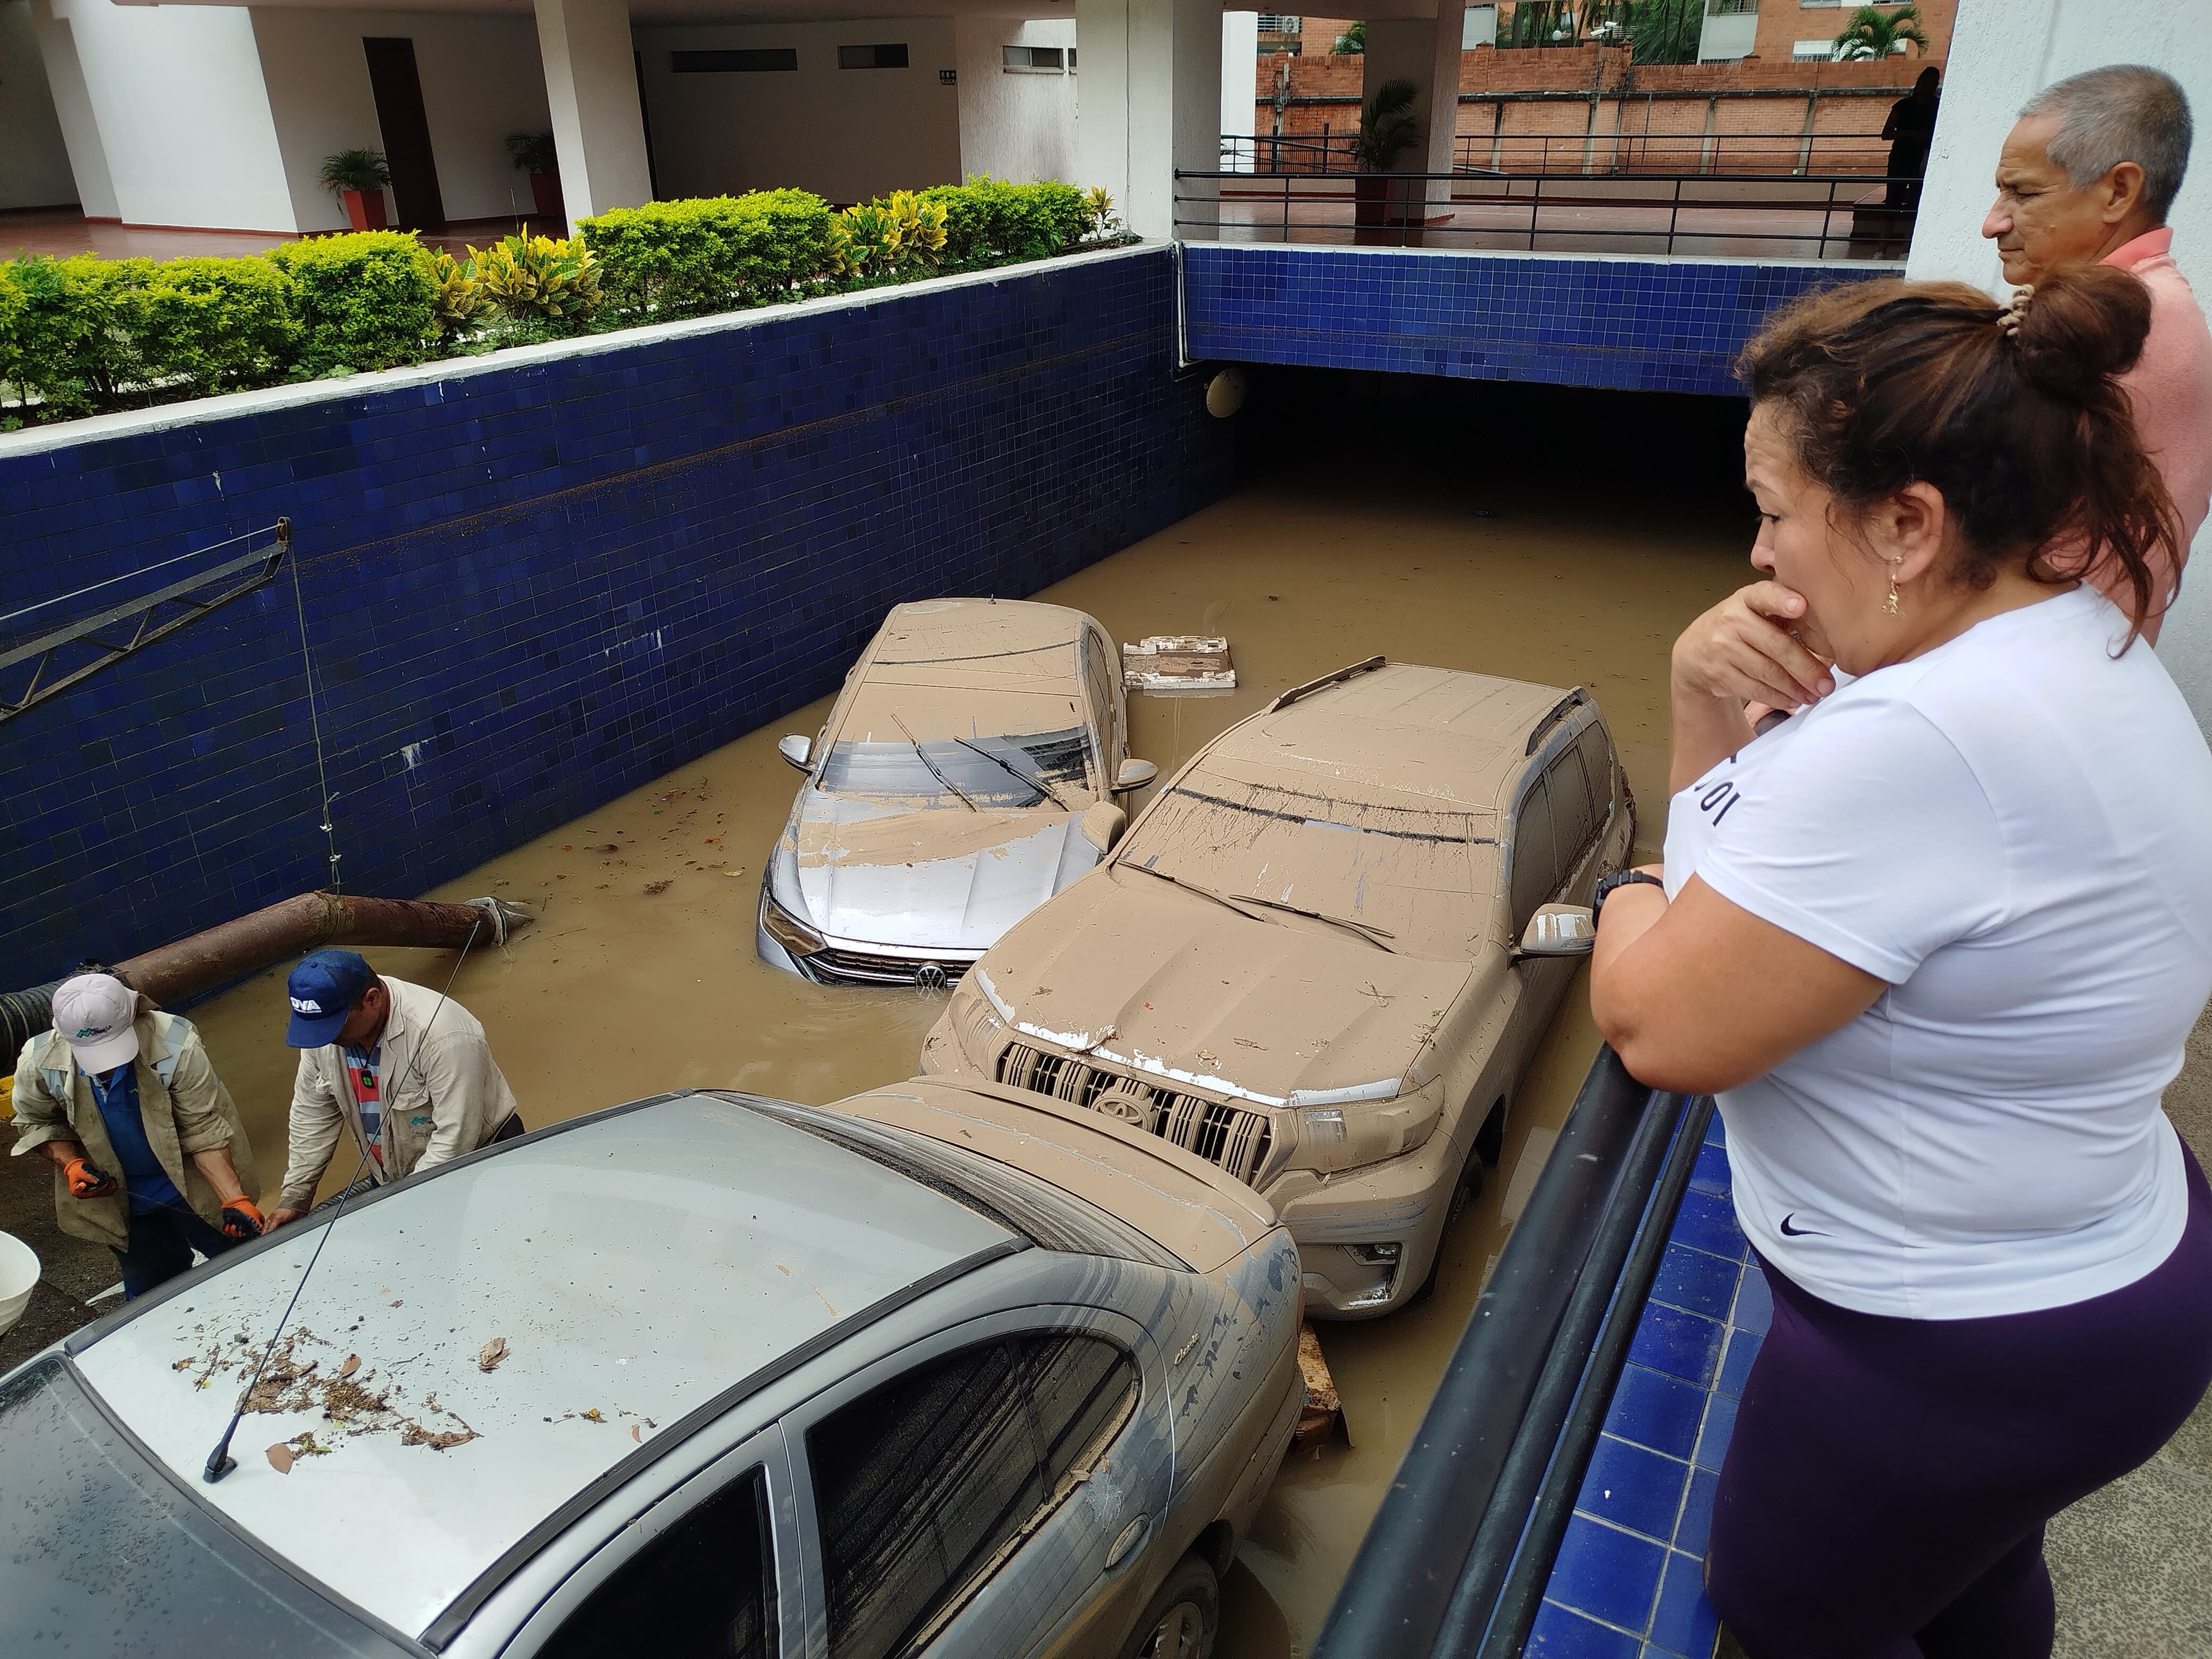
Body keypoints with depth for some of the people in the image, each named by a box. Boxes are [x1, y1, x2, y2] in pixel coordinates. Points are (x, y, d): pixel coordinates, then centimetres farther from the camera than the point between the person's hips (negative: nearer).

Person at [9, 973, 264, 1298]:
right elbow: (38, 1122, 0)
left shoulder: (177, 1047, -32)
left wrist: (234, 1199, -32)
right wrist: (69, 1164, -19)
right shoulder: (39, 1063, -21)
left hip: (193, 1186, -2)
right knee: (151, 1291, 21)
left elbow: (204, 1128, -25)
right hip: (115, 1199, 2)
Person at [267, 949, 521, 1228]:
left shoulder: (445, 1037, -31)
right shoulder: (322, 1021, -8)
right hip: (388, 1180, 7)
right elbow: (312, 1116, 6)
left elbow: (455, 1138, -27)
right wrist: (293, 1198, 4)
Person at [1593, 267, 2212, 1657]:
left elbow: (1661, 1029, -29)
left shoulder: (1924, 743, -35)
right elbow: (1760, 864, 6)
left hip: (1964, 1346, -9)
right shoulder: (2063, 643, -1)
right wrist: (1710, 709, -13)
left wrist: (1630, 903, -9)